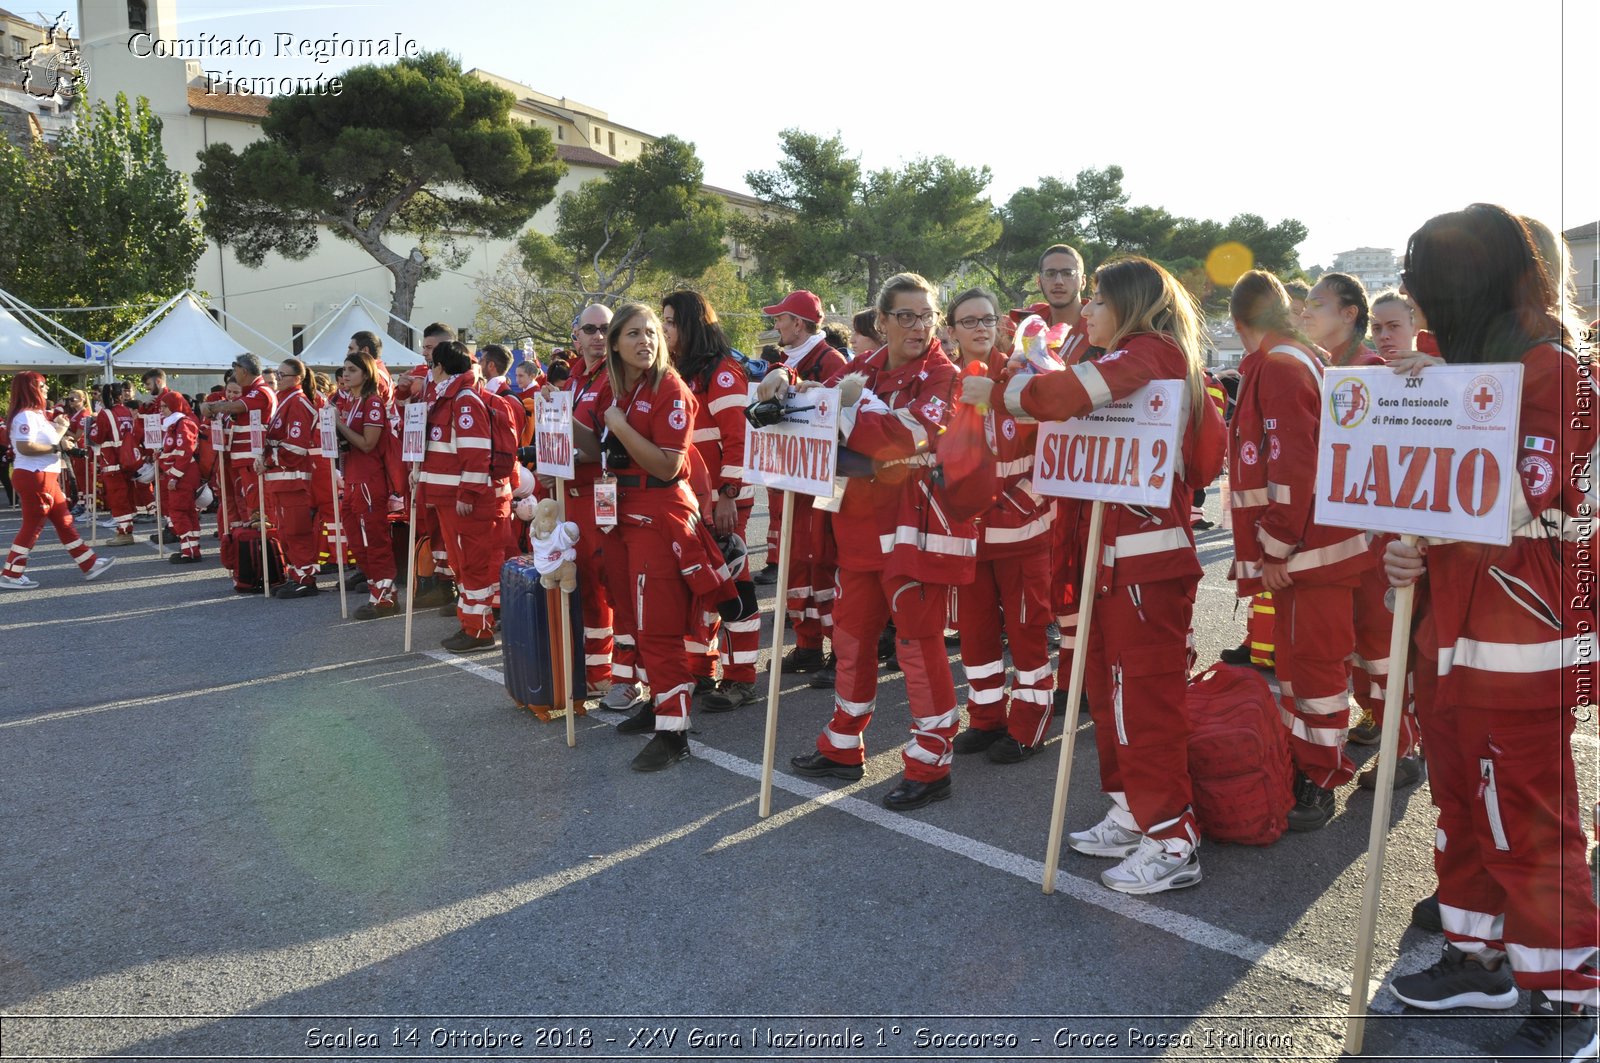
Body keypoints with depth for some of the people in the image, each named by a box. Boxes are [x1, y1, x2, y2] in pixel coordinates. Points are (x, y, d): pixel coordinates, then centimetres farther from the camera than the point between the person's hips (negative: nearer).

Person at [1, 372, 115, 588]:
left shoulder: (35, 414, 16)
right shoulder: (26, 416, -15)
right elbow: (24, 447, -27)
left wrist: (59, 431, 11)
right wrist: (54, 447, -18)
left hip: (45, 477, 11)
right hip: (34, 477, -11)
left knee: (64, 521, 12)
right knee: (32, 525, -3)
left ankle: (89, 564, 17)